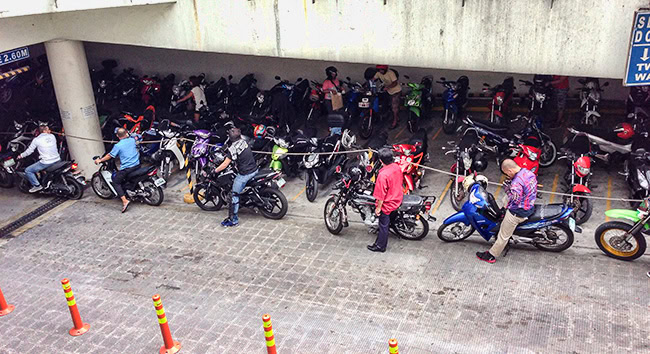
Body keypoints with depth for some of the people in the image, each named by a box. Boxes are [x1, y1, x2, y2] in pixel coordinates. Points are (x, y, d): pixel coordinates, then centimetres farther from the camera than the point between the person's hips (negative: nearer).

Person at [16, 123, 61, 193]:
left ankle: (37, 185, 2)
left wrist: (21, 156, 21)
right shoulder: (52, 136, 6)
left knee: (27, 170, 7)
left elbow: (29, 151, 4)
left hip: (46, 162, -5)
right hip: (57, 160, 5)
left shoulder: (36, 140, -5)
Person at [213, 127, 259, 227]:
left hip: (245, 173, -9)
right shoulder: (244, 141, 5)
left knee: (235, 195, -1)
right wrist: (226, 152, 34)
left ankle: (233, 220, 1)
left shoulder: (233, 148, -18)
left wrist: (214, 171, -7)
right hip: (254, 169, 9)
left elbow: (225, 164, -17)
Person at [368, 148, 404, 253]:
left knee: (383, 226, 13)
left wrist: (378, 208, -14)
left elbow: (381, 195, -27)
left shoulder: (383, 175, -34)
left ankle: (380, 246, 31)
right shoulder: (397, 167, -11)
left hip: (387, 204, -7)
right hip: (398, 199, 7)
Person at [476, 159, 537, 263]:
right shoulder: (529, 173, -4)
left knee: (503, 236, 7)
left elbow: (514, 201, -25)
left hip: (517, 213, -9)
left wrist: (508, 190, -12)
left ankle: (491, 256, 23)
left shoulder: (517, 183, -33)